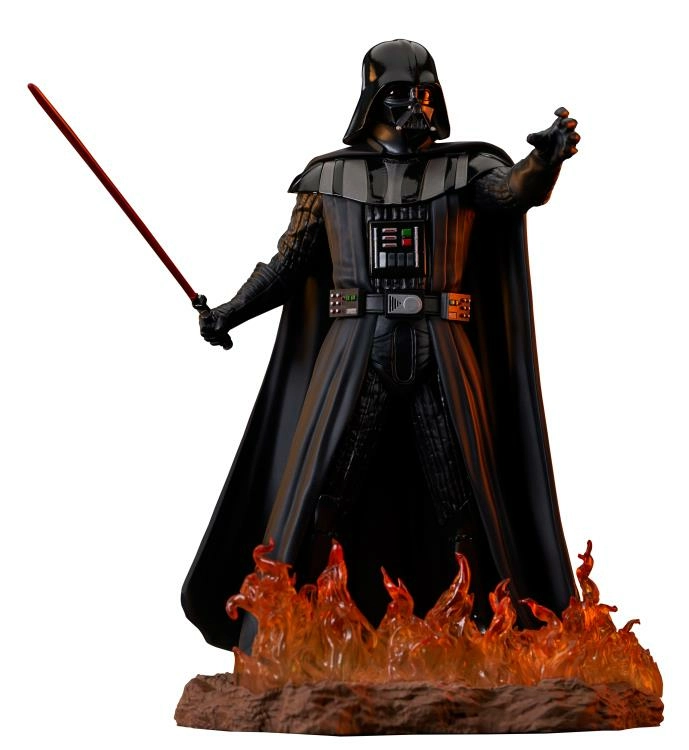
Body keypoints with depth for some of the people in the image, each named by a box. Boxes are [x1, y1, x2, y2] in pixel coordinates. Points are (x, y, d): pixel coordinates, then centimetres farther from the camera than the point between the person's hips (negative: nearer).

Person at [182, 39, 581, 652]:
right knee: (316, 494, -4)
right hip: (356, 349, 0)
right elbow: (292, 259, 12)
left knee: (464, 499, 4)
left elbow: (519, 190, -13)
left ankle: (483, 634, 18)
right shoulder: (330, 175, 9)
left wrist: (547, 157, -34)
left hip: (441, 354, 1)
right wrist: (234, 309, 2)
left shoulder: (465, 167, 7)